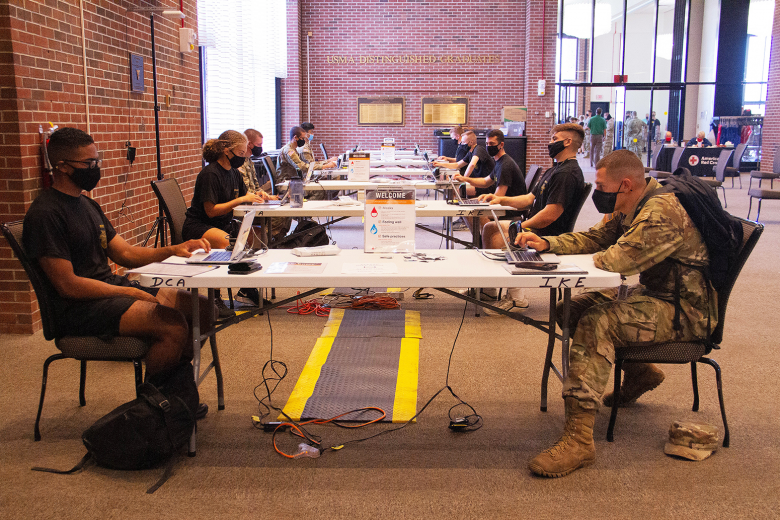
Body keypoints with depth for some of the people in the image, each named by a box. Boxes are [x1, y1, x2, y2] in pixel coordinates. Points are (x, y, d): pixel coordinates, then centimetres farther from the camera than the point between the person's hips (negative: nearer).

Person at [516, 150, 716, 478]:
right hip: (655, 293, 10)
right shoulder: (630, 208, 8)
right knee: (573, 308, 9)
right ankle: (639, 374, 25)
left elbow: (621, 259, -33)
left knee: (595, 324, -29)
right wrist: (547, 244, -1)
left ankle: (578, 439, -31)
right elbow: (594, 237, 14)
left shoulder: (663, 211, -25)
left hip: (685, 312, -10)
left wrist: (599, 258, -10)